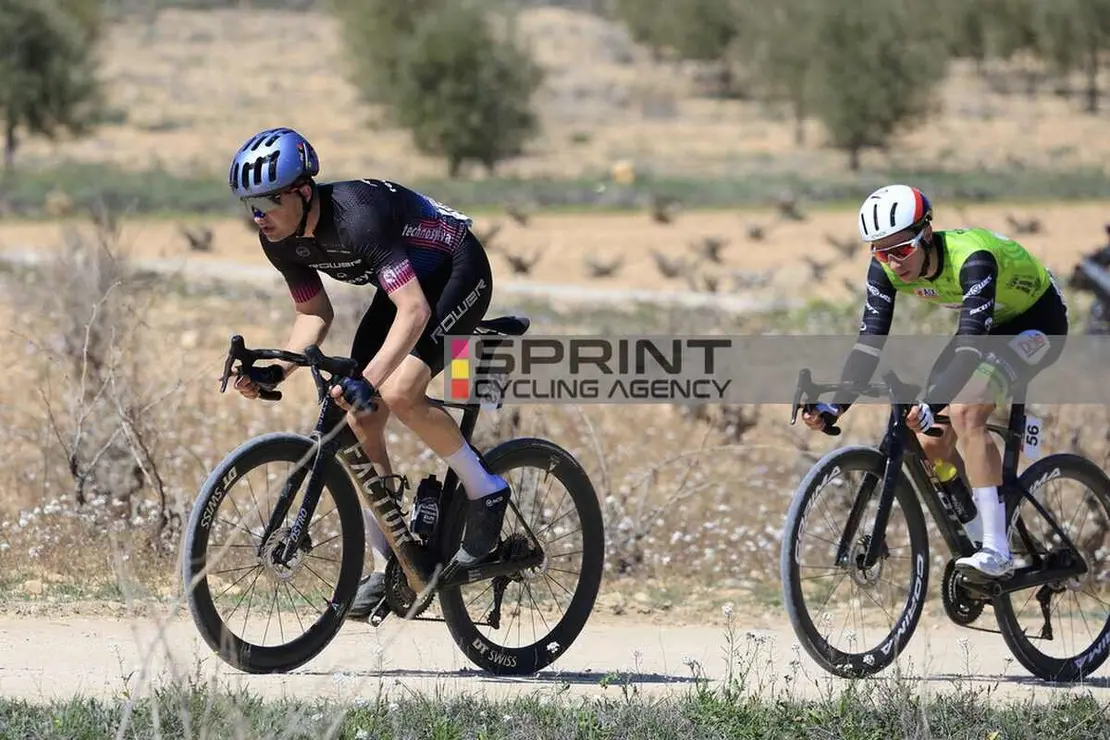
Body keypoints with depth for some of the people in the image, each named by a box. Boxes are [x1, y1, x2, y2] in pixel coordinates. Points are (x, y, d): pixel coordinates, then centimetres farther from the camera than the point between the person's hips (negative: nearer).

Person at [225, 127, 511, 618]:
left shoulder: (356, 216, -37)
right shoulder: (280, 239, -12)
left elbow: (414, 310, -43)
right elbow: (314, 313, 3)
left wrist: (368, 379, -53)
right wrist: (276, 371, -14)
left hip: (458, 274, -9)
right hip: (403, 283, 9)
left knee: (398, 392, -29)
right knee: (359, 422, -3)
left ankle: (486, 491, -8)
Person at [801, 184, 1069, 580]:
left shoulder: (971, 258, -38)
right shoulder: (887, 269, -18)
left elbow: (970, 344, -47)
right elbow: (870, 341, -20)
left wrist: (932, 406, -59)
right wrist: (833, 406, -34)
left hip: (1037, 321, -8)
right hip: (989, 324, 8)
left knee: (964, 413, -29)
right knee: (931, 443, -4)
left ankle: (996, 552, -28)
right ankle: (980, 540, 13)